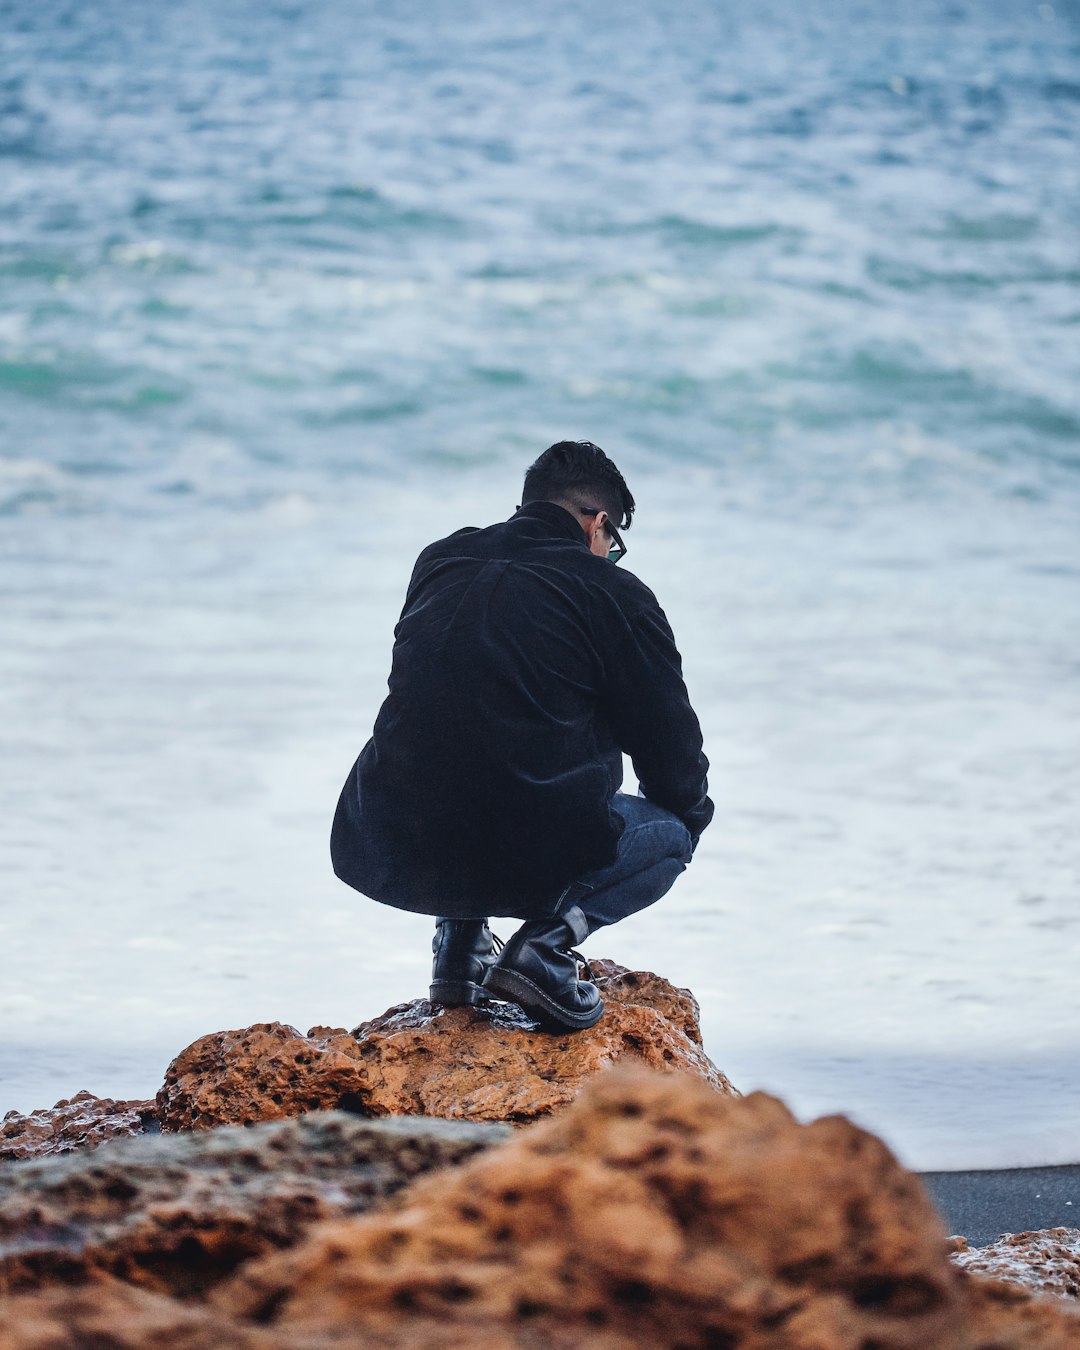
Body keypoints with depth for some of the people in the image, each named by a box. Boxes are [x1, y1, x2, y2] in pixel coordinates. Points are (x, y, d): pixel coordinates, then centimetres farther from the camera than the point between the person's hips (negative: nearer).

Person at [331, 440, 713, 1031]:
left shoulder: (438, 563, 15)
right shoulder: (614, 593, 0)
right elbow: (670, 744, 7)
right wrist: (690, 812, 31)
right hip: (529, 859, -5)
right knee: (672, 831, 24)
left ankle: (458, 941, 21)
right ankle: (546, 940, -2)